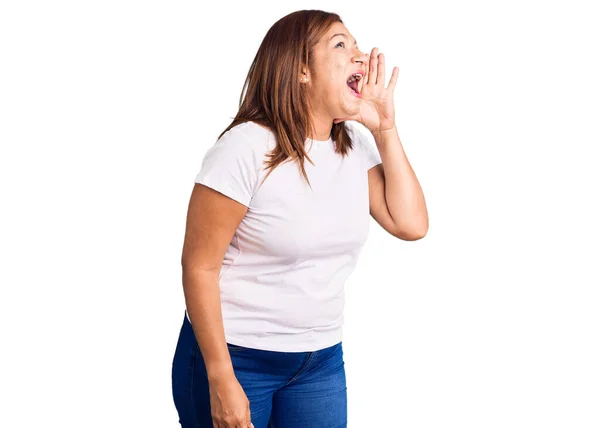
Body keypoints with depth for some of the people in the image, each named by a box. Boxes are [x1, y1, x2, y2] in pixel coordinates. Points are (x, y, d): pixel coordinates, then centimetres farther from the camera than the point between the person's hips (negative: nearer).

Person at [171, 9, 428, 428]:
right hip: (236, 355, -5)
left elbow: (412, 224, -3)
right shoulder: (246, 147, -17)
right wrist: (221, 380, -19)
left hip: (321, 360, 6)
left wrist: (385, 128, -6)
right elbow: (200, 266, -16)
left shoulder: (356, 145, 3)